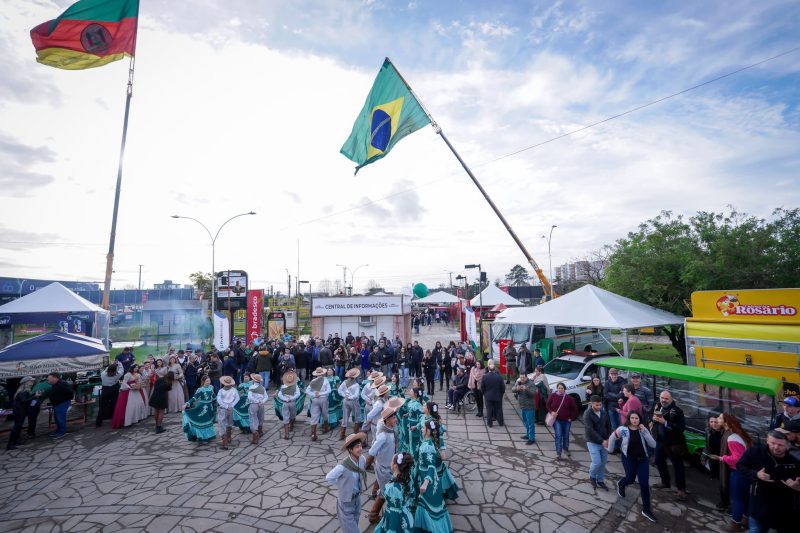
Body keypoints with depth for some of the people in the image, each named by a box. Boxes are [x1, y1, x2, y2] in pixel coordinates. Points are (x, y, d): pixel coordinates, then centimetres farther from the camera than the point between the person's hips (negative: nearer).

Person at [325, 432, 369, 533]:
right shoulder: (343, 467, -35)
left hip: (357, 497, 5)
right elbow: (329, 477, -19)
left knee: (354, 524, 27)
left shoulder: (362, 459, -17)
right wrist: (341, 486, -9)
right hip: (346, 500, -5)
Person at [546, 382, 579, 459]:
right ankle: (558, 453, -3)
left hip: (566, 420, 2)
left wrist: (571, 417, 0)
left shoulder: (569, 398, -8)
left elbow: (574, 409, 2)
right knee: (558, 435, -9)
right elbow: (548, 405, 2)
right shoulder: (553, 396, -8)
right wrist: (551, 412, -12)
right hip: (557, 420, -2)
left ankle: (566, 449, 39)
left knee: (566, 435, 16)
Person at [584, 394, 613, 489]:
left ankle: (600, 481, 30)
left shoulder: (604, 412, 0)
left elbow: (608, 426, 8)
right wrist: (602, 441, -22)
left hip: (604, 442, 5)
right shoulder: (587, 414, -18)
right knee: (597, 463, -8)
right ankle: (592, 477, 20)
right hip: (593, 442, -5)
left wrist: (608, 439, -4)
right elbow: (590, 430, -21)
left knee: (603, 463, 11)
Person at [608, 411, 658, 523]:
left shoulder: (643, 430, -9)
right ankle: (620, 484, 50)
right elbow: (612, 437, -4)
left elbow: (653, 445, -15)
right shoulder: (623, 429, -18)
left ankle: (646, 510, 16)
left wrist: (644, 432, -24)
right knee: (630, 479, 14)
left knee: (644, 484, 0)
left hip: (642, 459, 2)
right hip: (628, 459, -2)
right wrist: (610, 450, 2)